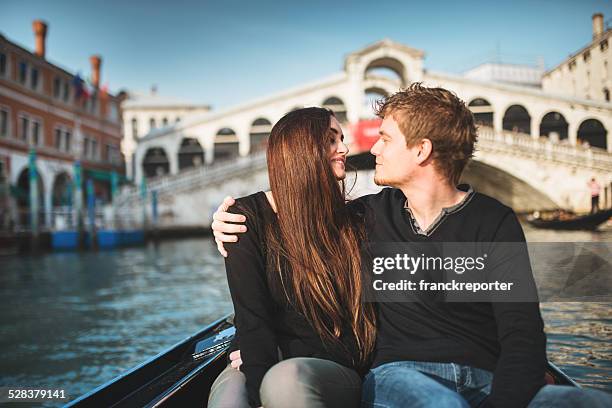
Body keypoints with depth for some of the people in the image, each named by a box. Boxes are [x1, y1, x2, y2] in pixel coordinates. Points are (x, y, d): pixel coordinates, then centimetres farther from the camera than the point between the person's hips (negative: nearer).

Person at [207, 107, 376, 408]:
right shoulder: (249, 217, -1)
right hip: (269, 367, -2)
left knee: (287, 377, -33)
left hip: (339, 372, 2)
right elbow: (252, 319, -9)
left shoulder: (350, 222, 7)